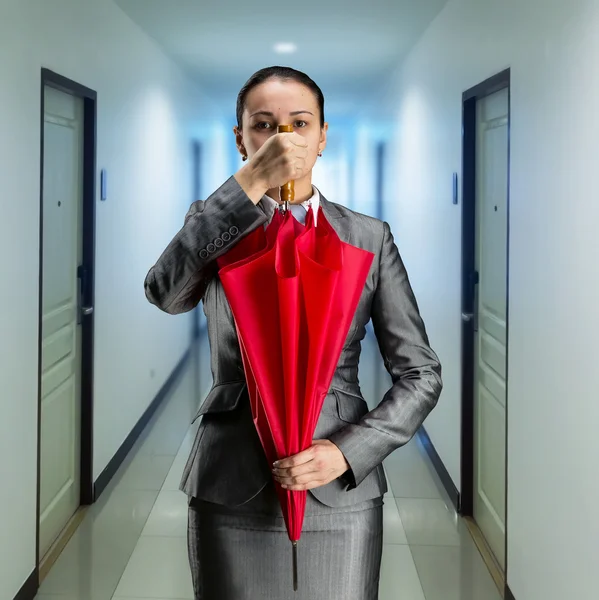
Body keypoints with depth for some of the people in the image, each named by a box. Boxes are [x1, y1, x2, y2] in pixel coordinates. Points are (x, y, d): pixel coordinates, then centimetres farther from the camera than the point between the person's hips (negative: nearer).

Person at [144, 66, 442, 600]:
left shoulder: (370, 237, 4)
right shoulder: (215, 223, 5)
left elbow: (421, 374, 4)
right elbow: (165, 293, -17)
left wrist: (348, 451, -10)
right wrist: (250, 184, -22)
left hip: (341, 495, 1)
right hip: (231, 495, 0)